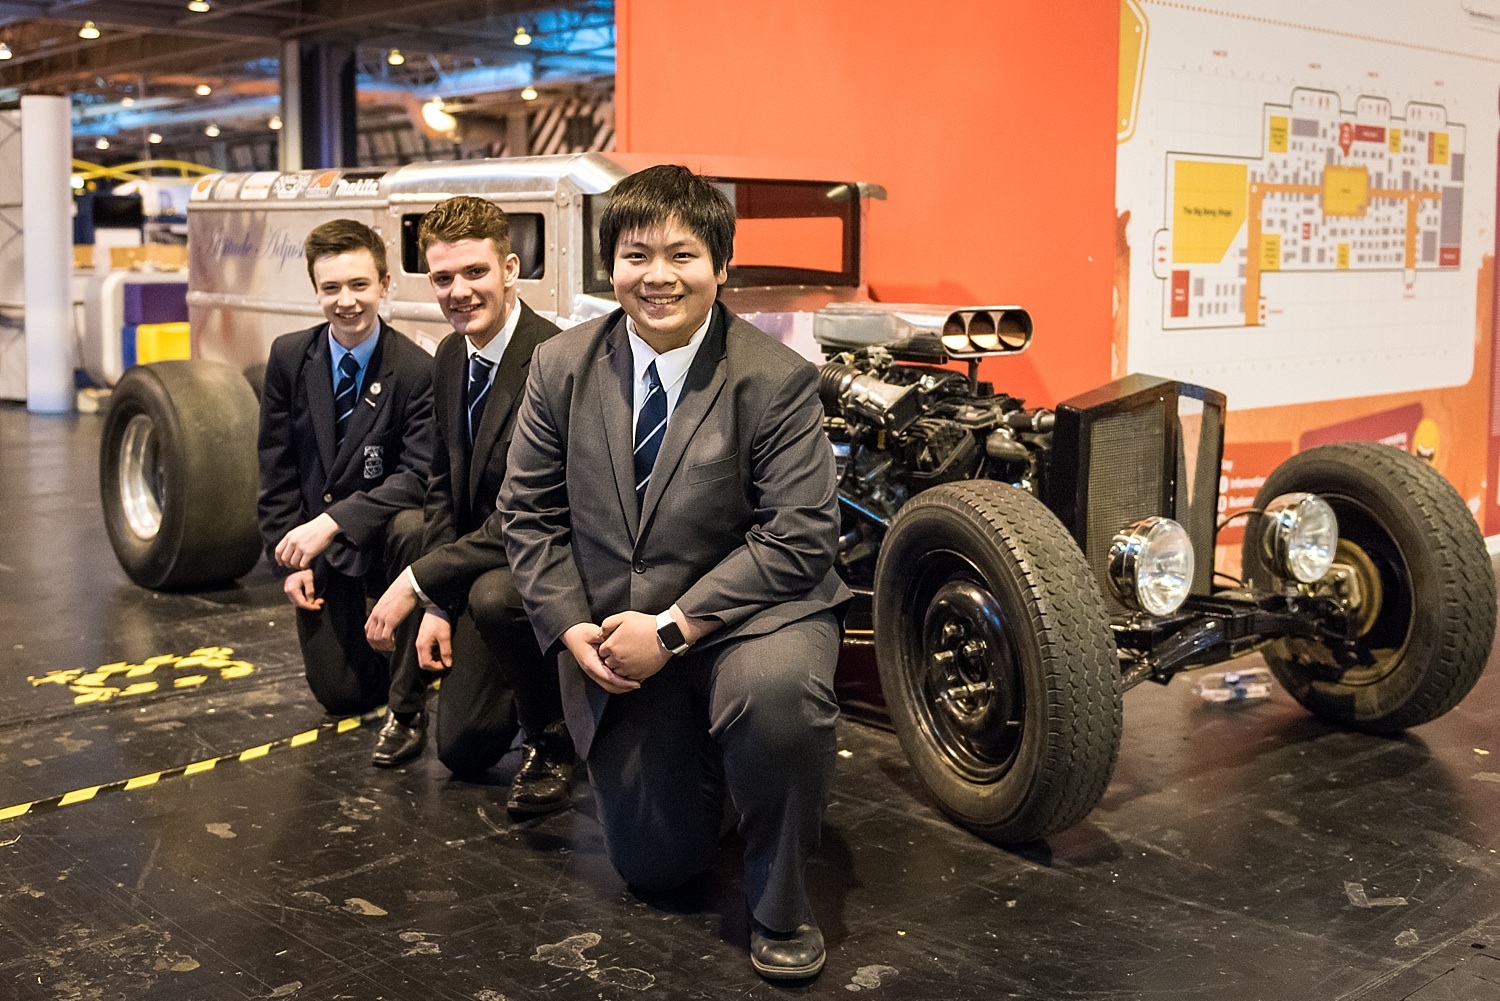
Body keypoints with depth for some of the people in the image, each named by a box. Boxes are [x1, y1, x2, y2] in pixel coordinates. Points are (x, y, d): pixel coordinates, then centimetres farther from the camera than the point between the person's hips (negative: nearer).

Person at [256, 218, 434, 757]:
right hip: (320, 549, 3)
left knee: (413, 527, -39)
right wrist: (291, 559, -4)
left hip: (383, 535, -3)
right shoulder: (289, 356, -5)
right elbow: (277, 468, 0)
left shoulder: (416, 369, -17)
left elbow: (419, 474, -23)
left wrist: (333, 520, -32)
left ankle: (407, 703, -22)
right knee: (341, 695, -1)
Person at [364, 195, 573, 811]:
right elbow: (444, 483, 11)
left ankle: (554, 742, -13)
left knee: (494, 594, -40)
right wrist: (438, 606, 3)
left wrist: (420, 581, -25)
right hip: (483, 565, 8)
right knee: (462, 747, 9)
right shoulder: (452, 356, 3)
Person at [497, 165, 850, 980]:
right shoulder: (561, 368, -2)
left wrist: (673, 627, -24)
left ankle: (779, 901, -13)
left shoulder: (777, 379, -14)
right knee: (654, 868, 6)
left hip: (748, 610, -3)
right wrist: (573, 628, -11)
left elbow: (799, 538, -19)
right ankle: (697, 762, 42)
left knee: (777, 688, -40)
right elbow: (527, 512, 3)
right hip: (616, 635, 3)